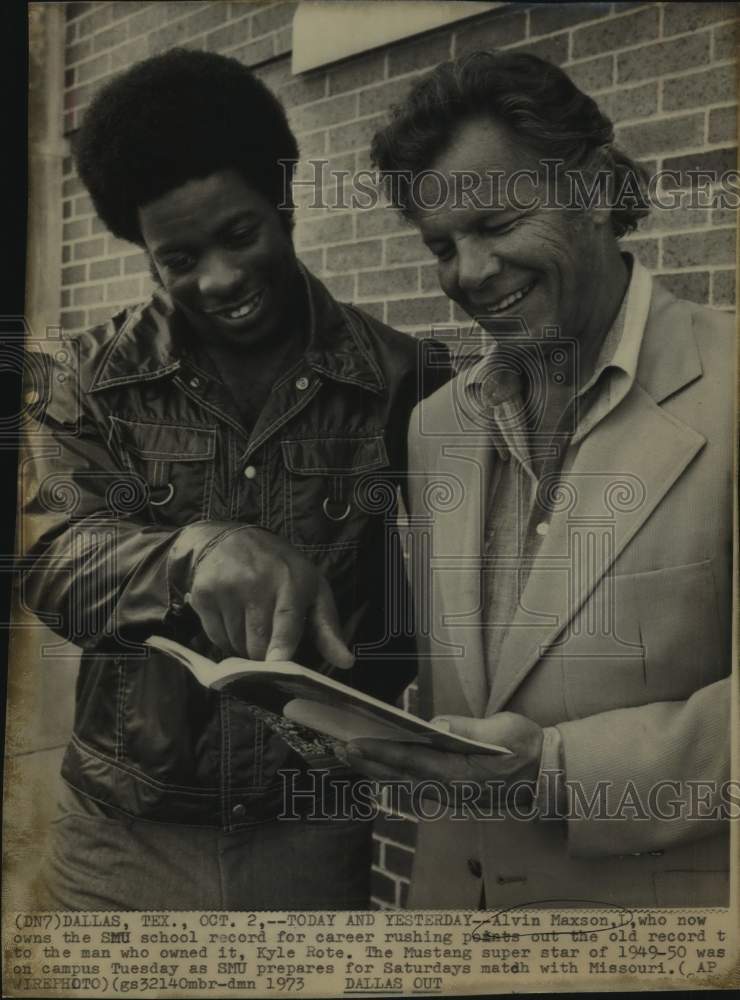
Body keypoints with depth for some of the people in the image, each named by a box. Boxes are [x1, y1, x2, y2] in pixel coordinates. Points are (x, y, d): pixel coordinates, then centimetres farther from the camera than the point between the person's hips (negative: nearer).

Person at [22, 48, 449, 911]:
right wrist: (195, 550, -32)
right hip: (123, 838, 2)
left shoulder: (400, 380, -5)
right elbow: (51, 565, -12)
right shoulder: (92, 379, -1)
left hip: (316, 838, -1)